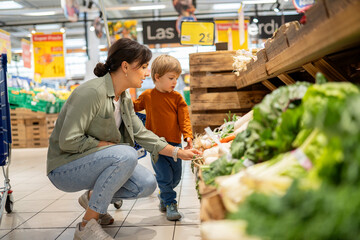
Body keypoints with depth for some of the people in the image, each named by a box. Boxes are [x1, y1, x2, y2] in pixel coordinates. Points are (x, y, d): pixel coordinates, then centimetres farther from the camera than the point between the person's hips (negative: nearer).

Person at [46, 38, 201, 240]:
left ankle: (92, 198, 15)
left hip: (94, 161, 8)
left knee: (147, 184, -7)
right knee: (127, 155, -32)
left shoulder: (125, 98, 4)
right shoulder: (92, 92, -25)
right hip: (65, 168, -8)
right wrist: (108, 145, -18)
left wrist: (178, 152, 2)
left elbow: (141, 133, 6)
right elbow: (68, 141, -27)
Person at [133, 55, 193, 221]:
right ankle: (170, 204, 14)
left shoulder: (177, 97, 2)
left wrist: (188, 136, -16)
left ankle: (164, 197, 38)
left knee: (176, 177, 12)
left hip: (174, 144, 2)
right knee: (164, 176, -6)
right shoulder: (147, 96, 2)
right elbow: (133, 107, 18)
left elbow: (184, 118, -2)